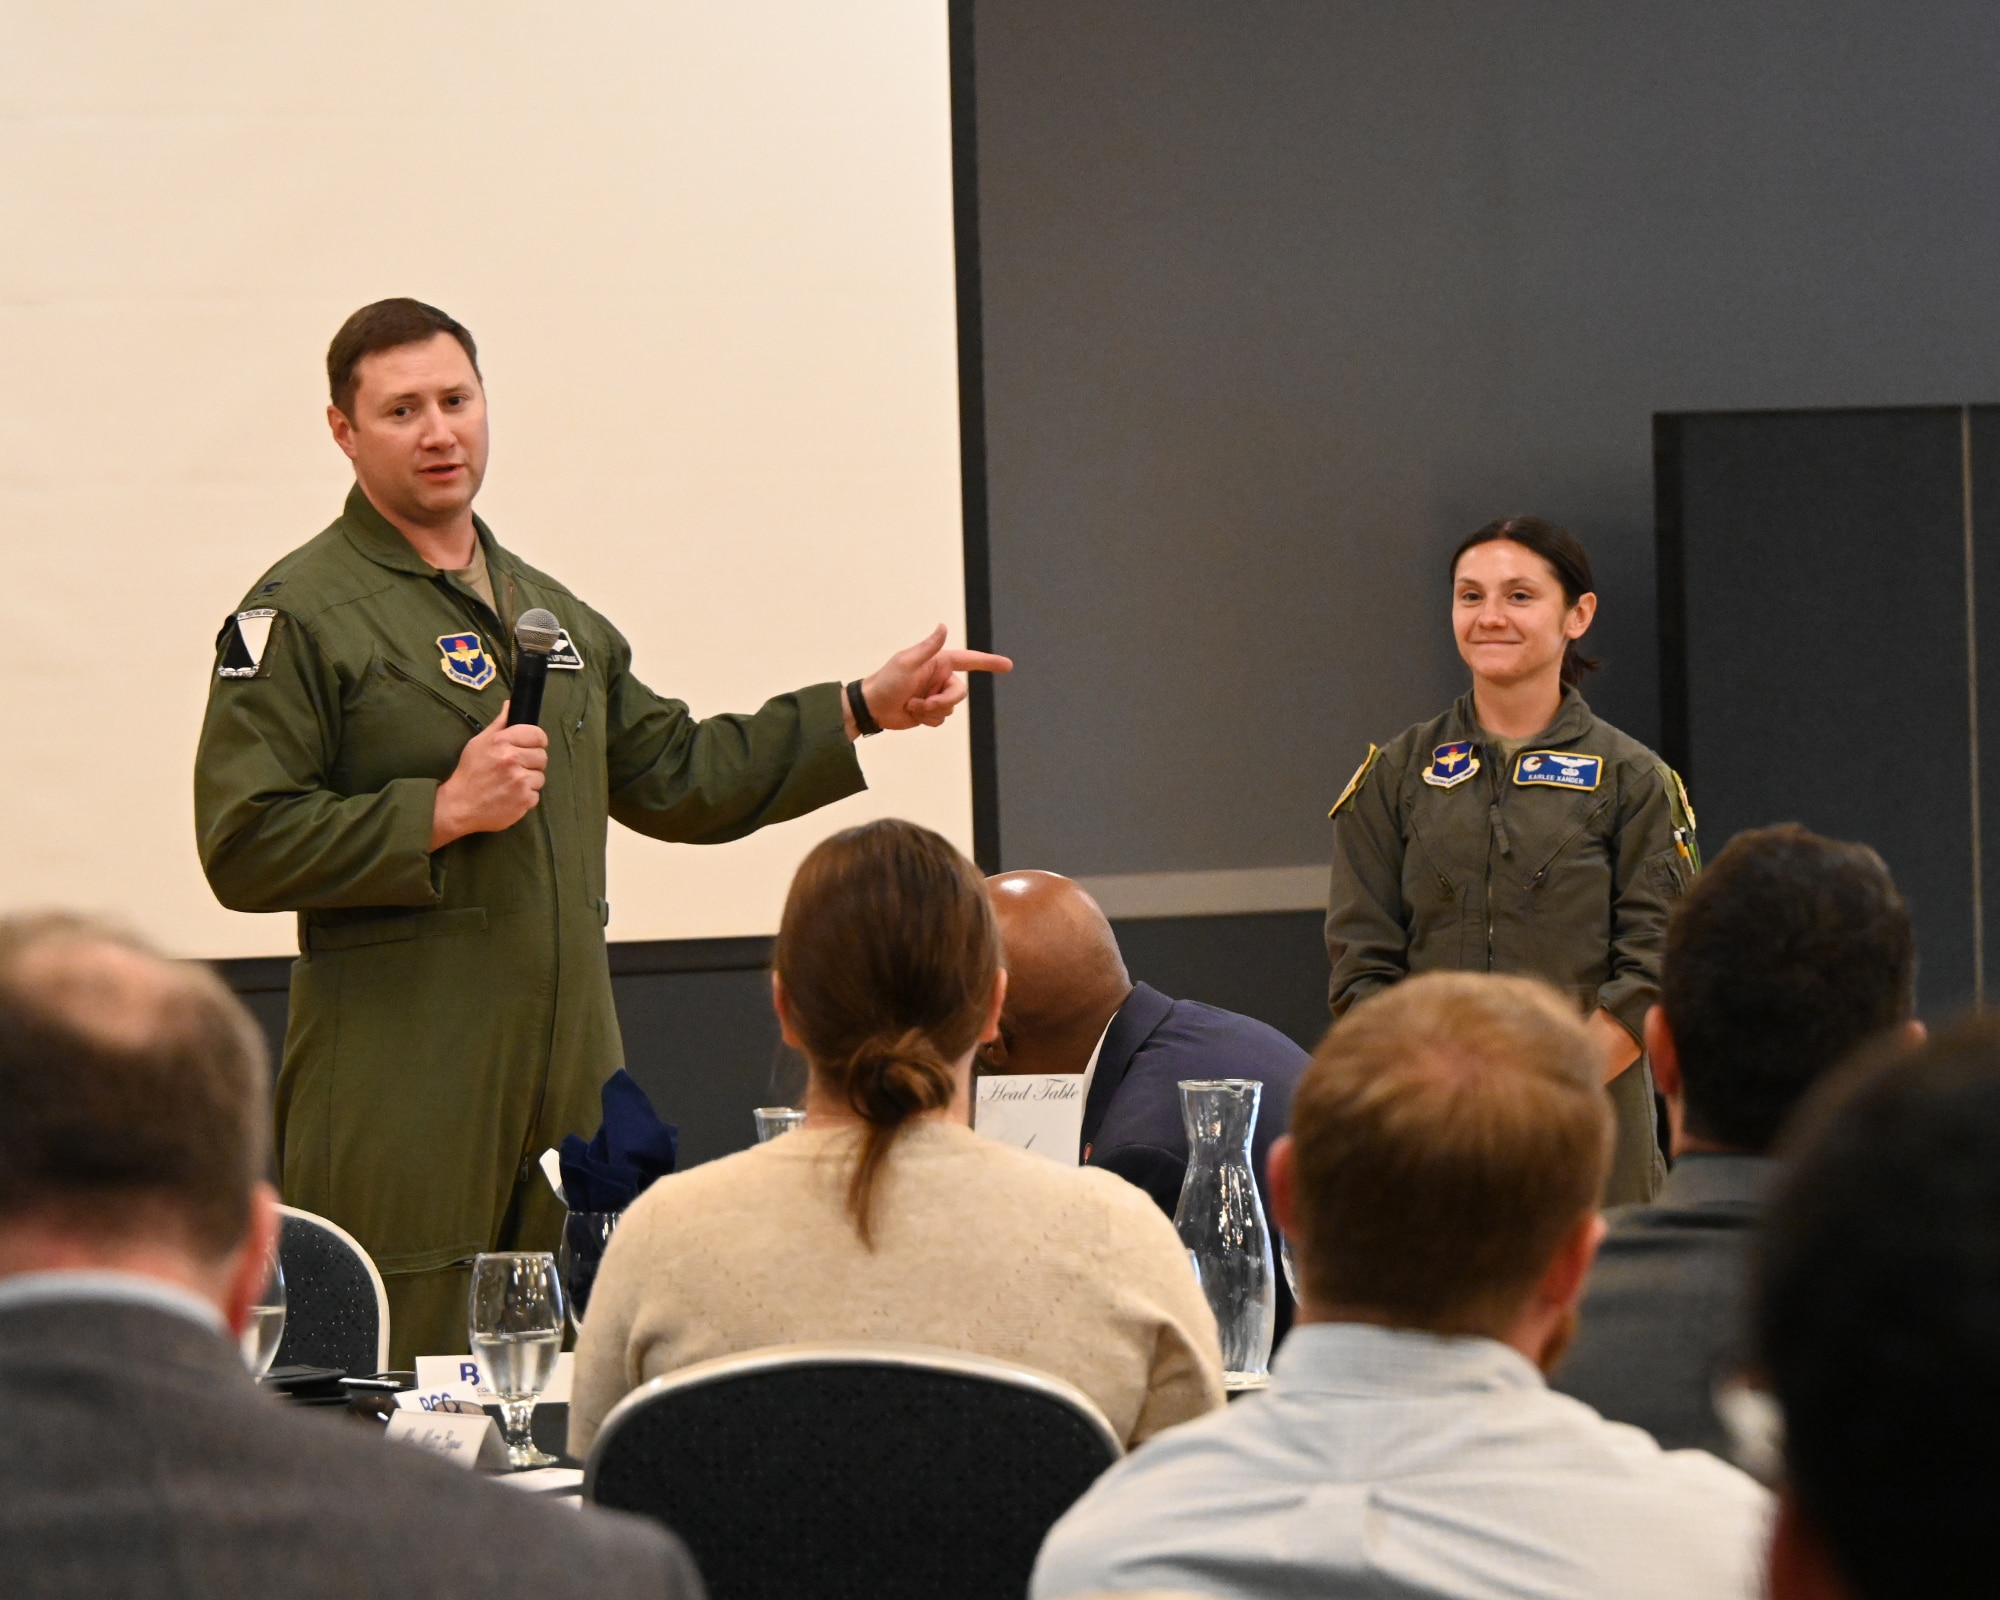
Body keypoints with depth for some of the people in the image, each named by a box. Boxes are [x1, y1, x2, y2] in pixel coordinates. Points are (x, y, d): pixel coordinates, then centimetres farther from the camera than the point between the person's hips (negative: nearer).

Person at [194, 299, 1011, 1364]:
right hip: (397, 1090, -7)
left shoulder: (552, 613, 20)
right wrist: (440, 813, -16)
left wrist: (867, 709, 20)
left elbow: (673, 777, 25)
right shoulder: (298, 617, -4)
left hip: (569, 1072, 7)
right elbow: (244, 849, -11)